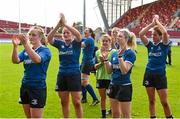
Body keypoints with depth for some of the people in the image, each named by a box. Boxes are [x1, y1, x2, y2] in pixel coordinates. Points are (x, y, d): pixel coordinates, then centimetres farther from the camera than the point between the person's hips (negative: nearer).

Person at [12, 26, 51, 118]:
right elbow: (15, 61, -10)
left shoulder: (45, 50, -9)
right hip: (25, 86, 6)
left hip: (38, 88, -6)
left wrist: (25, 44, -42)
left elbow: (37, 59, -31)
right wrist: (15, 46, -27)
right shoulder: (26, 50, 7)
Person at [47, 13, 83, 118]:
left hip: (74, 75, -4)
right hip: (62, 75, 4)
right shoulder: (60, 44, 4)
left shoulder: (76, 44, -4)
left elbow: (78, 34, -25)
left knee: (77, 102, -1)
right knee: (64, 102, 11)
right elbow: (49, 38, -11)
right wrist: (58, 25, -25)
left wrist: (65, 24, -32)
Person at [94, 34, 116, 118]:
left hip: (110, 77, -3)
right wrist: (101, 62, -14)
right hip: (100, 77, 3)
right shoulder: (98, 52, 5)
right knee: (102, 97, 13)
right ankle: (103, 115, 24)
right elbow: (95, 66, 4)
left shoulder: (113, 52, -5)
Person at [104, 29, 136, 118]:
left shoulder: (130, 53, -11)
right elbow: (109, 71, 10)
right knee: (115, 114, 16)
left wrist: (120, 56, -26)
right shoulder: (115, 53, 9)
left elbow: (124, 71, -21)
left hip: (124, 86, -7)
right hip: (113, 85, 7)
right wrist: (105, 59, -2)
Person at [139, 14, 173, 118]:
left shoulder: (164, 45, -4)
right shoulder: (150, 45, 5)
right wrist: (152, 24, -8)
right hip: (149, 74, 4)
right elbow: (141, 34, -7)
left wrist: (157, 21, -11)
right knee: (151, 100, 10)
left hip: (160, 75, -4)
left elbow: (165, 33, -23)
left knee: (164, 102, -1)